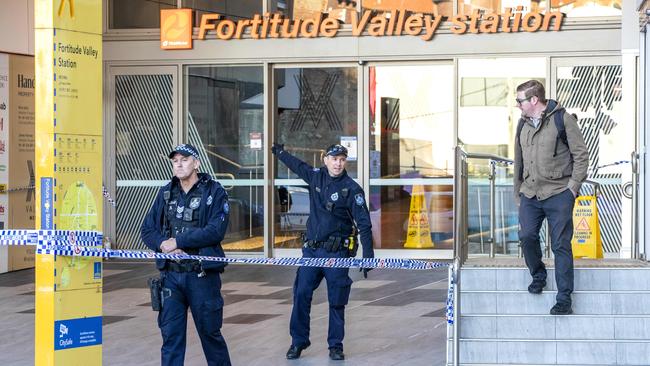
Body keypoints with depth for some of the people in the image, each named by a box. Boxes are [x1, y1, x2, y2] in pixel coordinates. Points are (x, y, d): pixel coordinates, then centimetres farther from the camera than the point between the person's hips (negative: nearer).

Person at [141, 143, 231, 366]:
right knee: (170, 335, 3)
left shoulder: (214, 192, -3)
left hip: (202, 275, -4)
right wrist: (162, 243, -11)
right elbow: (148, 229, 10)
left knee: (209, 331, 7)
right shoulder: (166, 193, 11)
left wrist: (178, 241, -15)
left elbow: (215, 231, -15)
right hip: (170, 274, 4)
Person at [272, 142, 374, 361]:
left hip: (337, 253, -4)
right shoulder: (316, 177, 6)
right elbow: (298, 166, 29)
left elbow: (364, 224, -10)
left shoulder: (352, 189, -7)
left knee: (336, 301, 2)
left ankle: (335, 345, 12)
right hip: (311, 250, 4)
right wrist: (280, 152, 45)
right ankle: (298, 342, 10)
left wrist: (368, 256, -16)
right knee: (301, 295, -1)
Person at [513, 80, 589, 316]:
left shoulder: (562, 119, -5)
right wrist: (518, 191, 18)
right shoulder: (523, 123, 13)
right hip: (530, 193, 5)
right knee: (527, 236, -8)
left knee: (561, 246, -3)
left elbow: (581, 155, -3)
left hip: (558, 193, -5)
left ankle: (564, 299, 3)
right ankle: (538, 275, 21)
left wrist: (573, 186, -7)